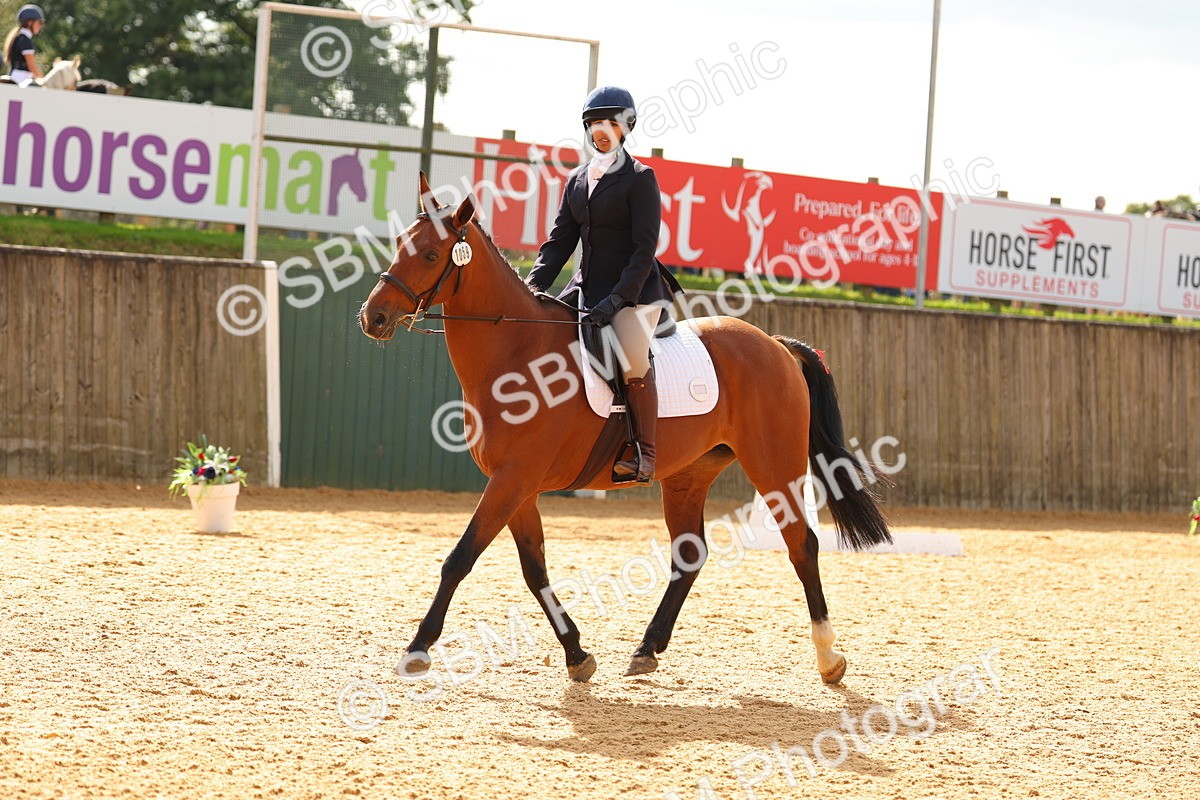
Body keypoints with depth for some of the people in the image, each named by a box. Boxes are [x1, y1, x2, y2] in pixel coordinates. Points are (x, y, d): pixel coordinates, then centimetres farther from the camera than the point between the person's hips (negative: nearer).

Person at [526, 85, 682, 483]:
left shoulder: (640, 179, -6)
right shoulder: (577, 180, 14)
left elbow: (644, 248, -13)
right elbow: (560, 240, 12)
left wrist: (617, 300, -22)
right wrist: (533, 284, -5)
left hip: (634, 288, -8)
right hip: (587, 286, 8)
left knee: (632, 361, -29)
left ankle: (644, 453, -19)